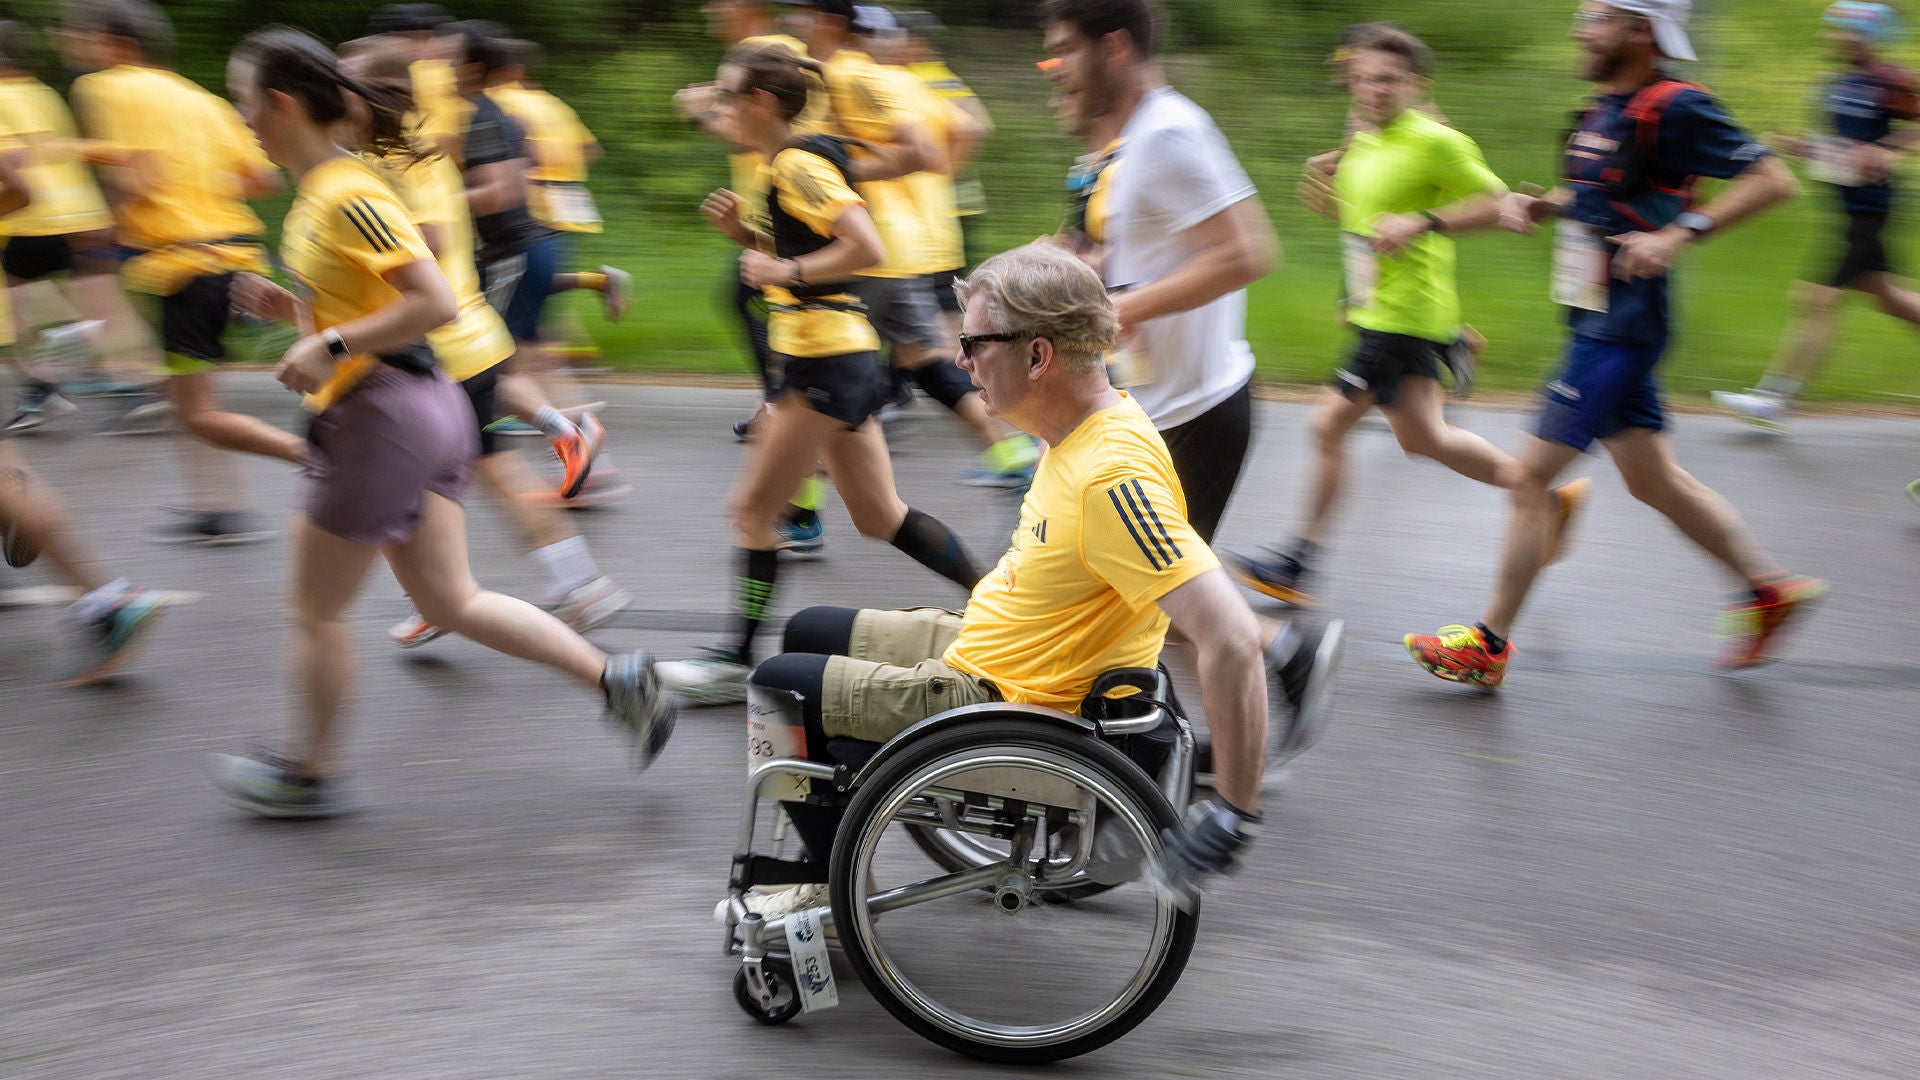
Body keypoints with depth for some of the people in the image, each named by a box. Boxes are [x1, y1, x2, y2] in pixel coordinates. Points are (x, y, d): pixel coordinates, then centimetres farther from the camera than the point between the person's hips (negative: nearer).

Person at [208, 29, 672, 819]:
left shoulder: (347, 196, -18)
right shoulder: (318, 192, 11)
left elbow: (435, 304, -24)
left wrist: (331, 345, -22)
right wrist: (285, 306, 8)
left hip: (381, 416, -10)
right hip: (420, 407, 10)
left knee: (316, 612, 8)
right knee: (452, 602, 14)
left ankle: (312, 775, 25)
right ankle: (616, 678, 14)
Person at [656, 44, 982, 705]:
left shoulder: (798, 163, -14)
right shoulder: (789, 165, 15)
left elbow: (866, 248, -25)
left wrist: (786, 271, -18)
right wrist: (746, 234, 10)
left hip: (826, 363, -10)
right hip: (841, 356, 10)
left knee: (753, 509, -2)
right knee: (881, 518, 14)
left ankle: (736, 662, 6)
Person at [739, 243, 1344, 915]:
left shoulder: (1111, 475, -32)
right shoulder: (1089, 427, -2)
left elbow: (1229, 640, -35)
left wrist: (1234, 813, -31)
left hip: (1001, 702, -10)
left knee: (780, 687, -3)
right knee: (808, 633, 22)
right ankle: (826, 866, 29)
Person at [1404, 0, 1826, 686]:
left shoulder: (1673, 108, -16)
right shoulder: (1605, 109, 11)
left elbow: (1773, 180, -18)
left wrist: (1681, 233, -26)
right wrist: (1541, 206, 7)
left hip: (1620, 333, -10)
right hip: (1598, 324, 10)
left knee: (1530, 476, -5)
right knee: (1654, 481, 18)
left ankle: (1489, 644, 5)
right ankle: (1770, 589, 31)